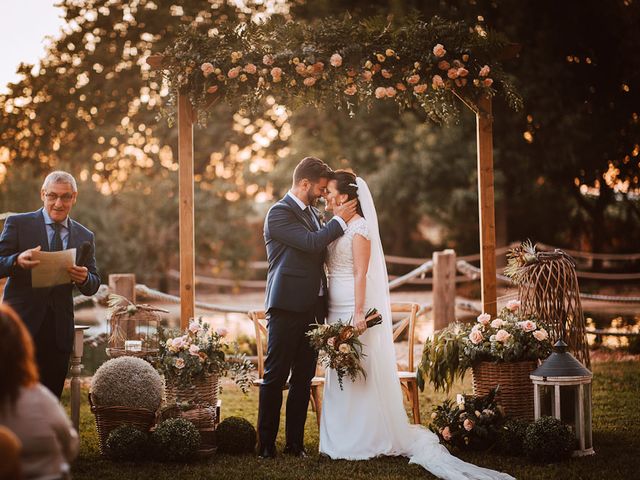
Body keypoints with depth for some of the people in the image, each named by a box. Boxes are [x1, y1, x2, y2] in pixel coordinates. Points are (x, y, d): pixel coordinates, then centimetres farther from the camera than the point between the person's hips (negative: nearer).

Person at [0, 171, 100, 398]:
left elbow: (93, 286, 11)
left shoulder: (85, 237, 12)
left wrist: (84, 278, -12)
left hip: (59, 329, 3)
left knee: (52, 395, 4)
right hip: (22, 322, -3)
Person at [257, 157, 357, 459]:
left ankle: (295, 442, 15)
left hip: (311, 308, 8)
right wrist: (339, 220, -8)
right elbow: (312, 243, -20)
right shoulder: (279, 213, -9)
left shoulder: (311, 212, 18)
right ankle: (266, 445, 4)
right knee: (275, 378, -2)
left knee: (303, 379, 9)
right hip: (287, 308, -8)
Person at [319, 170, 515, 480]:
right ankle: (343, 439, 16)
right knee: (339, 376, 10)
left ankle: (364, 442, 2)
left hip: (353, 309, -9)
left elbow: (361, 274, -17)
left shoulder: (359, 227, -11)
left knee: (359, 374, -4)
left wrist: (358, 313, -23)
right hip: (336, 310, 9)